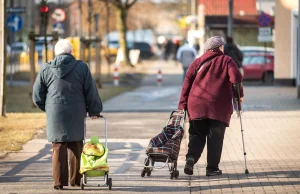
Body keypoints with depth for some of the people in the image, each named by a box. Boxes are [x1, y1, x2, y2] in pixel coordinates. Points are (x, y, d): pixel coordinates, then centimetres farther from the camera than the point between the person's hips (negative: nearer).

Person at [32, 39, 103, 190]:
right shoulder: (81, 68, -1)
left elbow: (37, 95, 7)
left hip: (55, 115, 0)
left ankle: (59, 182, -1)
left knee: (58, 148, 3)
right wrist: (94, 111, 15)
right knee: (76, 147, 11)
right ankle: (75, 180, 15)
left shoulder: (47, 70, 2)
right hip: (76, 115, 0)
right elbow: (91, 92, 3)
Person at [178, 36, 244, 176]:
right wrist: (239, 95, 6)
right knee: (215, 137, 5)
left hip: (197, 105, 3)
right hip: (219, 105, -3)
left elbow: (187, 82, 8)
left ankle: (191, 158, -15)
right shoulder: (226, 61, 8)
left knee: (197, 135, 10)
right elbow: (236, 78, -7)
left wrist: (183, 104, 8)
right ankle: (212, 168, 3)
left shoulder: (198, 62, 16)